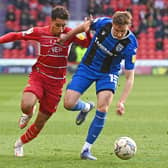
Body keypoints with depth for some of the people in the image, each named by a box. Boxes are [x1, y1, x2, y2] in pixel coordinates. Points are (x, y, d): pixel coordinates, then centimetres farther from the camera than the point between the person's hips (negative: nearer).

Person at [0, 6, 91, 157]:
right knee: (26, 106, -31)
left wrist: (88, 32, -28)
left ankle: (20, 144, 33)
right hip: (38, 76, -1)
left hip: (56, 83, 1)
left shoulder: (69, 33, -6)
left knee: (40, 123, 6)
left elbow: (88, 44, -11)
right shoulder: (39, 32, -6)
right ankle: (28, 114, 8)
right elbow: (15, 36, 4)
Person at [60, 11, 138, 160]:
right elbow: (86, 25, 2)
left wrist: (122, 102, -33)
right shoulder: (103, 23, -23)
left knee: (102, 109, -21)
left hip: (108, 74, -2)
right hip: (87, 67, 2)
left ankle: (86, 149, -7)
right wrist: (66, 37, 9)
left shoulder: (130, 44, -26)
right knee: (69, 104, -10)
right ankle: (85, 108, 29)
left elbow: (130, 77, -24)